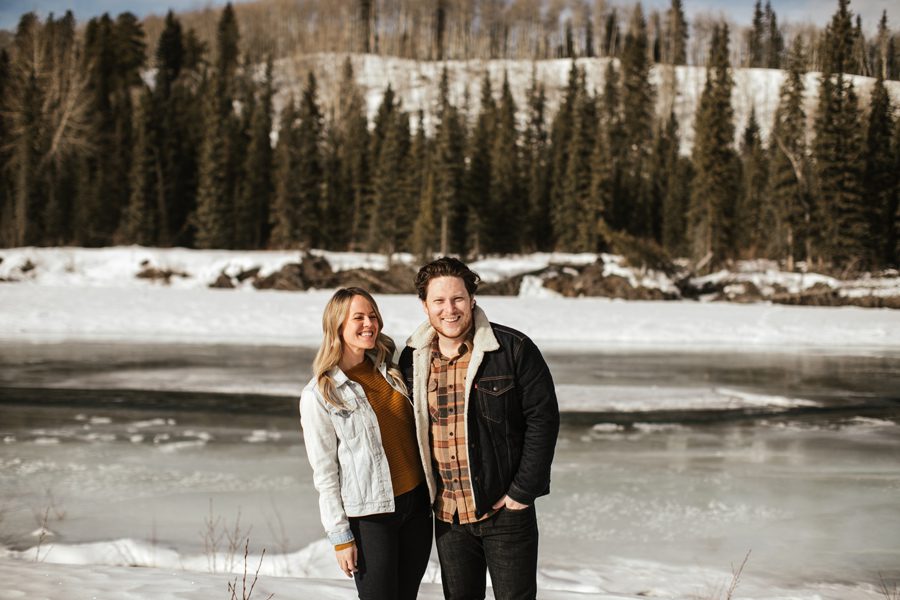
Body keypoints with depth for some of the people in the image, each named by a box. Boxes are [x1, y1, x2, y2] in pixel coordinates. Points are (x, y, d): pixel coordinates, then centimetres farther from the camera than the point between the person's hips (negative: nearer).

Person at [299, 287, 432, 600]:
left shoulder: (390, 371, 7)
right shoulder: (318, 394, -9)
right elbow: (324, 472, -8)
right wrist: (341, 537, -9)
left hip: (417, 503, 5)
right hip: (370, 516, -5)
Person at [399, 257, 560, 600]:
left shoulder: (513, 349, -11)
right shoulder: (413, 359, 3)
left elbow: (543, 418, -9)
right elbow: (407, 428, 13)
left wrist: (524, 491, -11)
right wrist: (425, 492, 7)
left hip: (505, 509, -4)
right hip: (448, 514, 4)